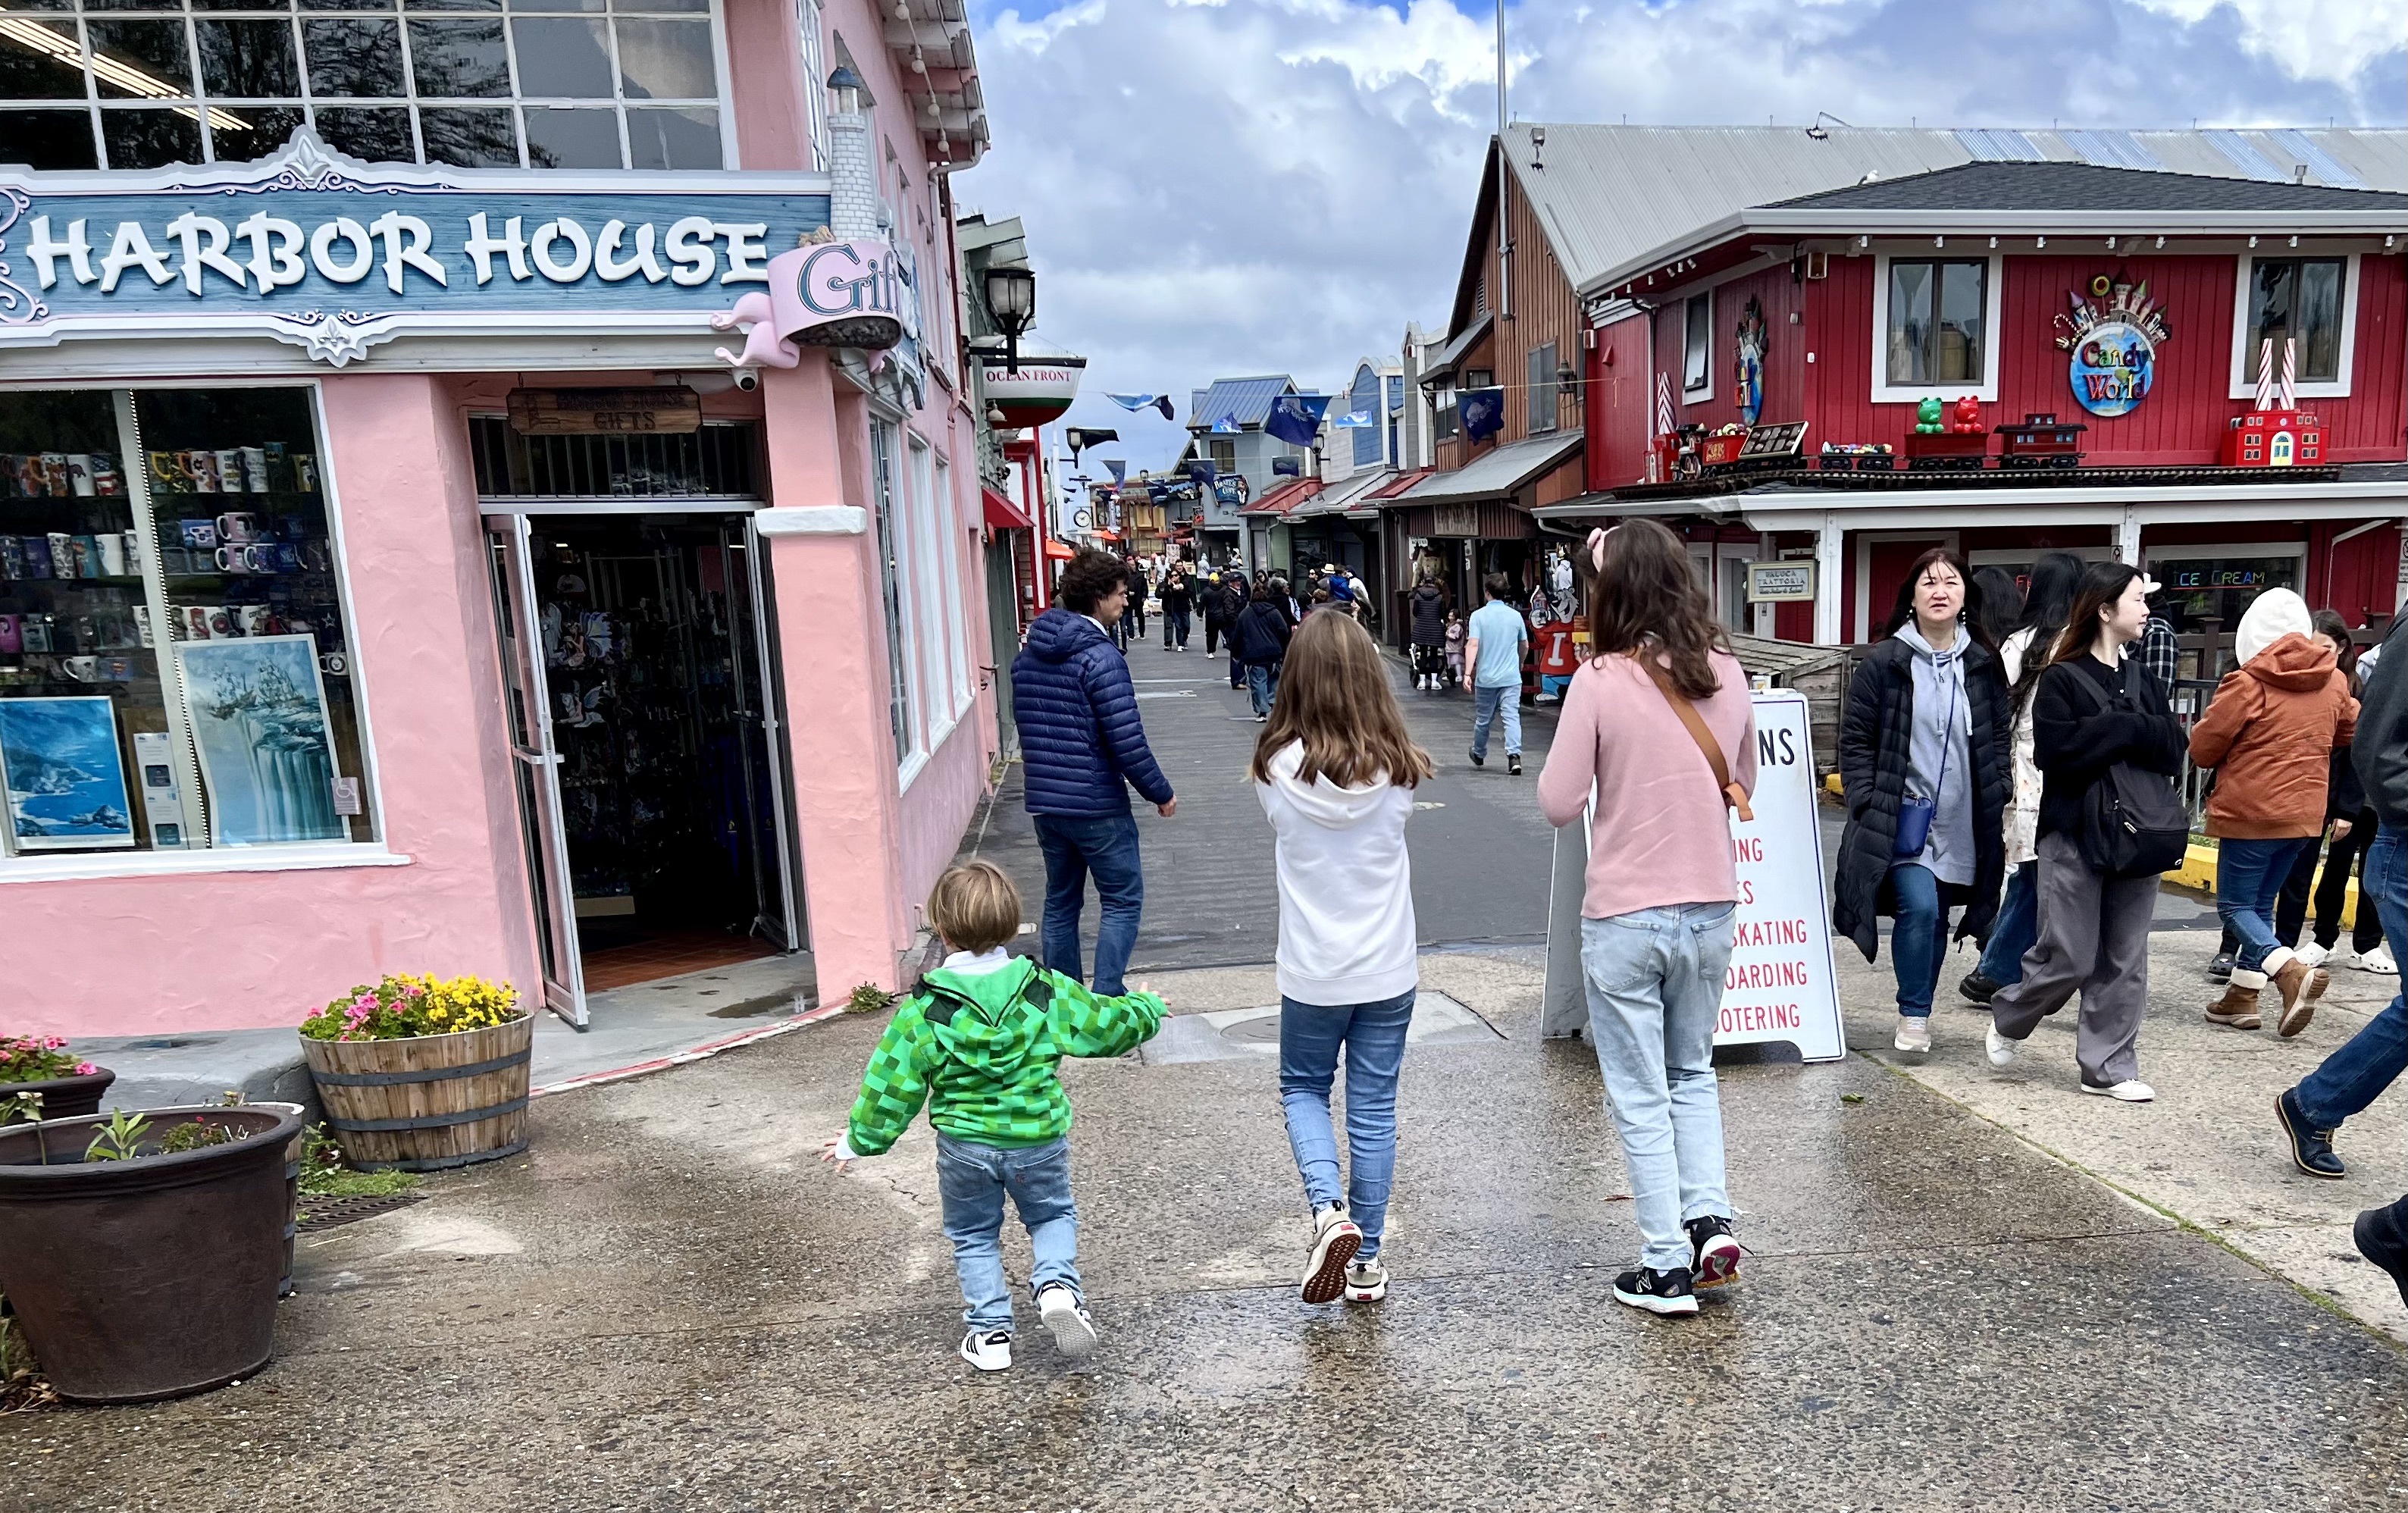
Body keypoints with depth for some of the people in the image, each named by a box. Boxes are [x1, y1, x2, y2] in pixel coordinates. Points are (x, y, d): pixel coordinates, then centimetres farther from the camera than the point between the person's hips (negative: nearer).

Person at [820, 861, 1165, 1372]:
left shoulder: (923, 1012, -13)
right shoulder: (1048, 992, -10)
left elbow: (891, 1088, -6)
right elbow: (1109, 1025, 2)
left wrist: (859, 1142, 9)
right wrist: (1146, 1007, 23)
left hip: (964, 1147, 0)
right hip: (1039, 1140, 1)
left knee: (973, 1237, 21)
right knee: (1053, 1216, 23)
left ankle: (991, 1331, 19)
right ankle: (1057, 1283, -2)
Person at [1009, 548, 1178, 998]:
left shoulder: (1027, 655, 7)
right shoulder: (1100, 657, -17)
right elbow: (1127, 741, -19)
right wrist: (1161, 793, -8)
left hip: (1044, 803, 7)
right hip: (1098, 805, -7)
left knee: (1060, 903, 17)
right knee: (1122, 902, 5)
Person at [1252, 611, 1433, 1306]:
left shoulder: (1278, 767, -15)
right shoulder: (1397, 768, -10)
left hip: (1313, 973, -1)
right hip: (1389, 969, 1)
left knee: (1302, 1090, 21)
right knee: (1374, 1110, 13)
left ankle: (1329, 1210, 0)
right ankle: (1366, 1260, 23)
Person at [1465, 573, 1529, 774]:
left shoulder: (1478, 616, -6)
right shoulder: (1516, 615, 3)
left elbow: (1473, 644, -17)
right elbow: (1524, 644, 16)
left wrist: (1468, 673, -19)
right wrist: (1520, 663, 35)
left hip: (1486, 678, -1)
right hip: (1511, 677, 1)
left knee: (1483, 719, 14)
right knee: (1512, 716, -4)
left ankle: (1479, 755, 34)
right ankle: (1514, 755, -20)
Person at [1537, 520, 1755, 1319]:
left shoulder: (1600, 682, -16)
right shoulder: (1726, 672, -2)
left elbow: (1558, 804, -11)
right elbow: (1742, 781, 11)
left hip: (1625, 918, -4)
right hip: (1711, 909, 5)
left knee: (1641, 1096, 9)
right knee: (1693, 1073, 26)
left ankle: (1667, 1267, 17)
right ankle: (1710, 1218, 16)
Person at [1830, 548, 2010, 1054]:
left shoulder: (1983, 666, 7)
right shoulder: (1884, 662, -4)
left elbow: (1998, 743, 12)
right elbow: (1855, 740, -3)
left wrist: (1999, 811, 4)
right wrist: (1867, 806, -11)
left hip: (1961, 823, 4)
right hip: (1902, 818, -4)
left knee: (1936, 920, 11)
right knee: (1920, 907, -18)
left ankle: (1918, 1013, 29)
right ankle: (1914, 1016, -1)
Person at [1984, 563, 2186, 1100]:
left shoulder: (2143, 680, 13)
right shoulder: (2061, 678, -5)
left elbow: (2173, 750, 2)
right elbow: (2057, 748, -18)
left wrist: (2109, 733, -13)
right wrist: (2130, 729, -12)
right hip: (2075, 836, -6)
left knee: (2125, 961, 7)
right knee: (2070, 958, -3)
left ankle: (2109, 1067, 15)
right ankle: (2008, 1021, 22)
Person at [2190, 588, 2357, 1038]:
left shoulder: (2247, 683, -14)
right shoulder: (2333, 682, 4)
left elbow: (2201, 748, -7)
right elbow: (2353, 730, 22)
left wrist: (2241, 751, 13)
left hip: (2250, 812, -6)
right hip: (2304, 813, 6)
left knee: (2235, 905, 4)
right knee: (2260, 903, 15)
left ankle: (2293, 972, -17)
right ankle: (2242, 997, 16)